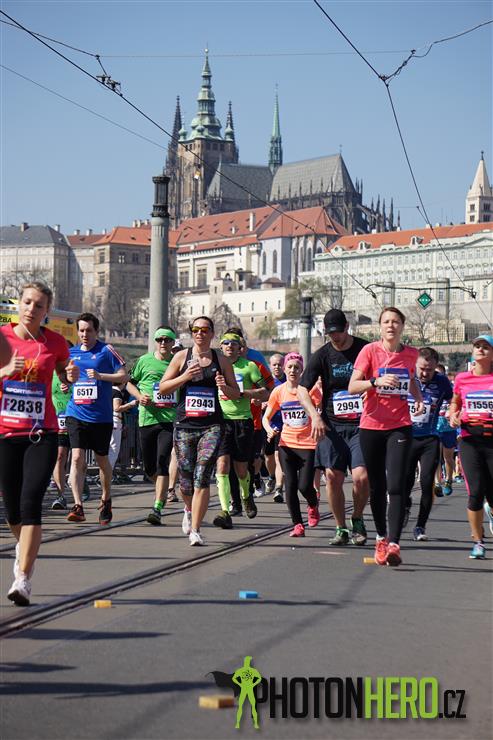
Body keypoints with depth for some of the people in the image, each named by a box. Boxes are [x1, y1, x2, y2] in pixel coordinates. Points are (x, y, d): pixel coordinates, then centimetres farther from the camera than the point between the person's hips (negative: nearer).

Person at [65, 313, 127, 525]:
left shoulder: (106, 351, -1)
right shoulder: (71, 353, 10)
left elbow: (124, 376, -5)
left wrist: (100, 376, -18)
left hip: (101, 417, -2)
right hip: (76, 414, 2)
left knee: (102, 460, 11)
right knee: (77, 458, -12)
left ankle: (106, 501, 31)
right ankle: (78, 506, -15)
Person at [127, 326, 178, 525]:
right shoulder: (144, 361, 7)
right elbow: (130, 383, 15)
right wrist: (139, 396, -4)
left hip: (170, 419, -2)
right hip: (147, 418, 2)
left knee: (162, 462, -14)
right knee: (149, 467, 8)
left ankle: (157, 507, -15)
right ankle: (162, 491, 39)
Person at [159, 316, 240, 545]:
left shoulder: (221, 360, 8)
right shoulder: (181, 357, 7)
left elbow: (236, 394, 14)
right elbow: (162, 387, 5)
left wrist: (224, 387, -8)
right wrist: (185, 376, -10)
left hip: (212, 426, -1)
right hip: (184, 424, 1)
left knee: (202, 477, -13)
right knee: (186, 479, 4)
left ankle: (195, 530, -8)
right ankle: (189, 510, 38)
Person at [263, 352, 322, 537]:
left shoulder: (310, 389, -6)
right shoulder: (278, 391, 3)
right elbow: (266, 417, 11)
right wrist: (269, 429, -8)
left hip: (308, 444, -3)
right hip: (287, 444, 3)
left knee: (305, 486, -7)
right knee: (290, 486, -3)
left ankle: (313, 506, 27)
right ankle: (298, 525, 7)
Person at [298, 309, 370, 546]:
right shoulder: (322, 355, 3)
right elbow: (302, 389, 4)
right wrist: (315, 416, -11)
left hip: (361, 425, -2)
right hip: (331, 426, 2)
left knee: (361, 477, -14)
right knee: (333, 477, -3)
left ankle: (357, 520, 12)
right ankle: (341, 529, 12)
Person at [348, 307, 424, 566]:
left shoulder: (411, 354, 5)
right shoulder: (370, 350, -4)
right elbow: (352, 387, -10)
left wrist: (419, 398, 7)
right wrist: (376, 381, -26)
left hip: (400, 427, 1)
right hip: (371, 426, 0)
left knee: (396, 485, -13)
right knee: (377, 486, 9)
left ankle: (393, 544, -17)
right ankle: (381, 538, 26)